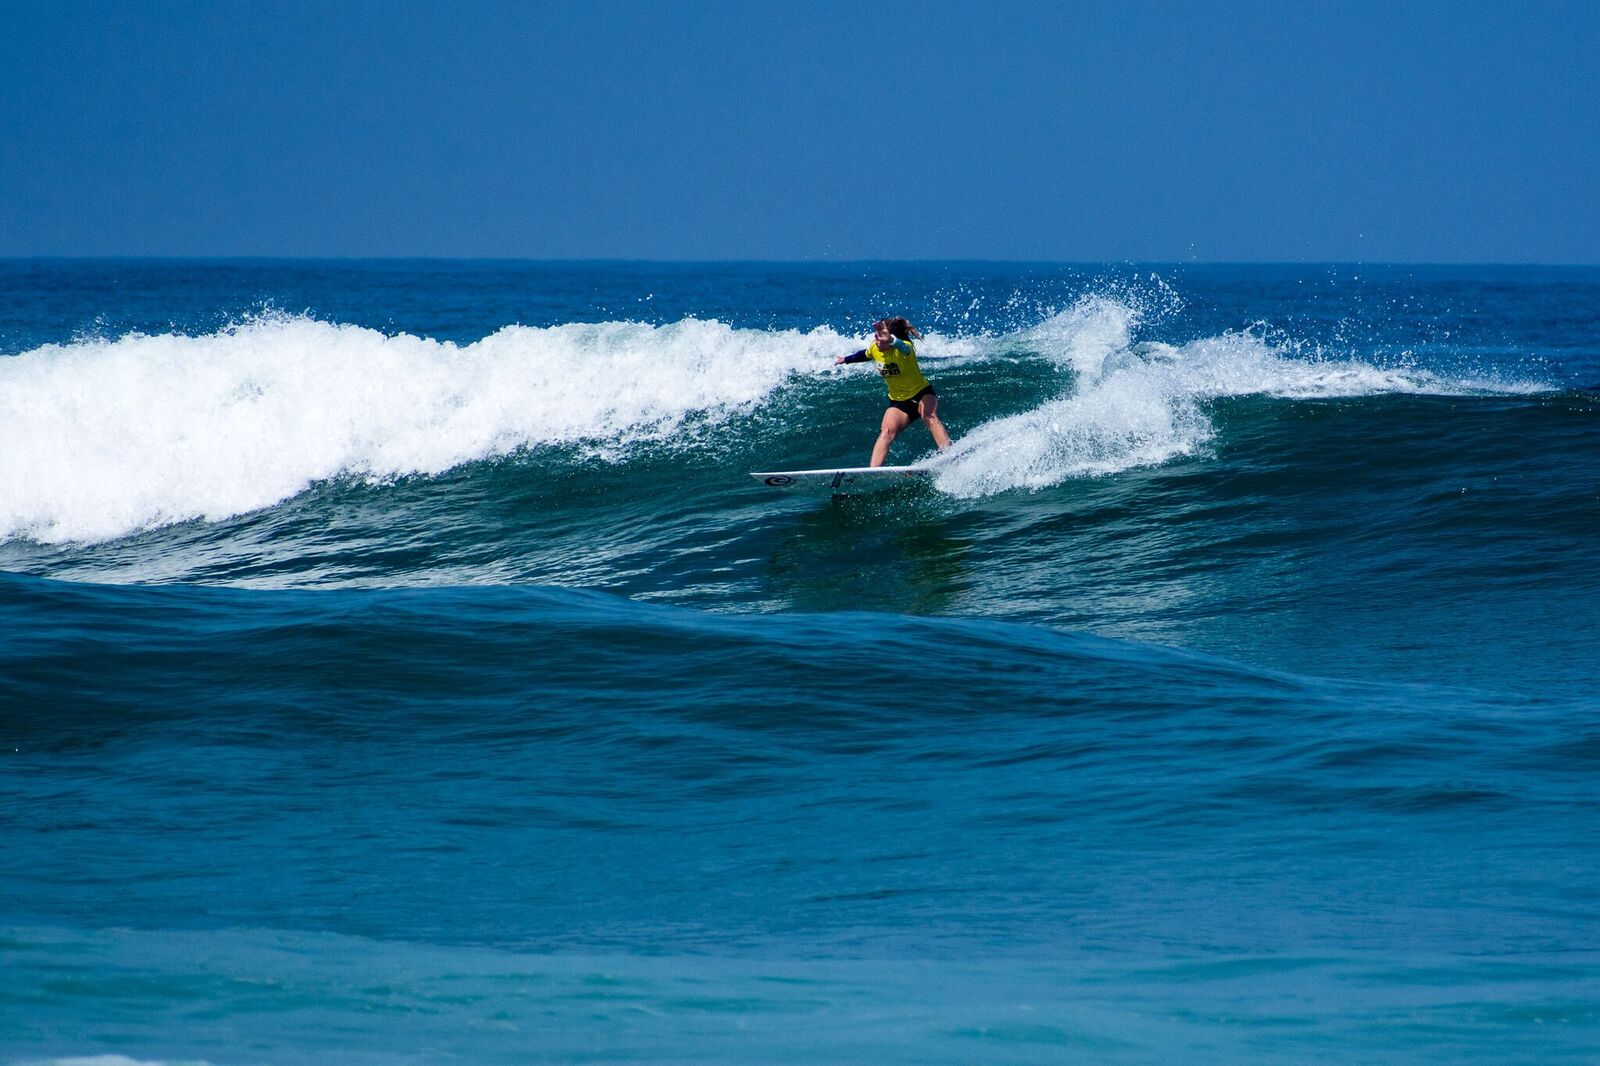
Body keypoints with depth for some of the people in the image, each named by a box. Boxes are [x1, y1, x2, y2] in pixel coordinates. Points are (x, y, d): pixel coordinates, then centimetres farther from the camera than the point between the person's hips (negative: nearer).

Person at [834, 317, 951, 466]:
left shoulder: (904, 347, -27)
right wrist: (845, 359, 37)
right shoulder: (875, 349, -8)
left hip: (922, 394, -5)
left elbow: (903, 348, -55)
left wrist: (892, 341, -78)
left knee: (930, 417, -35)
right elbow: (865, 355, 19)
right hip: (898, 402, 5)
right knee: (887, 431, -22)